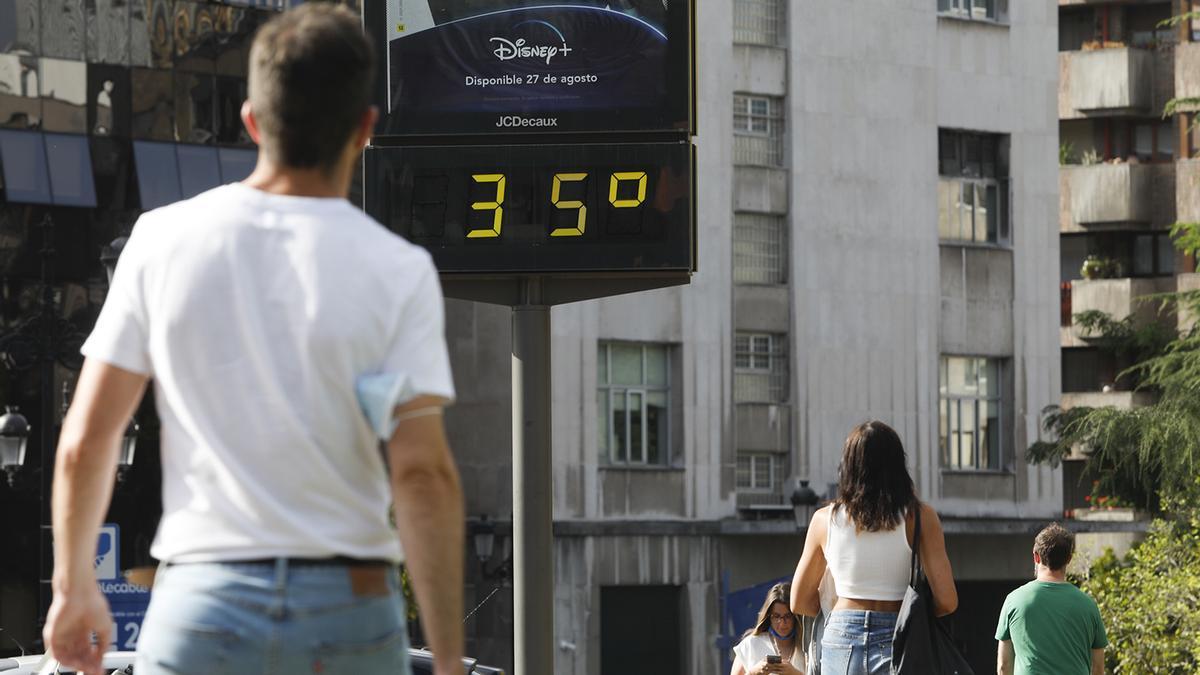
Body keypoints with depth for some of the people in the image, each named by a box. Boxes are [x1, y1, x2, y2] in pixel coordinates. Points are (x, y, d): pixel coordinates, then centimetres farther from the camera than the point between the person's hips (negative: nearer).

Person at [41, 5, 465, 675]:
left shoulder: (163, 241, 0)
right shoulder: (397, 272, -5)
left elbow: (85, 439, 2)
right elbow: (423, 474, -11)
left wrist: (75, 586, 15)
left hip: (200, 601, 1)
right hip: (350, 608, -1)